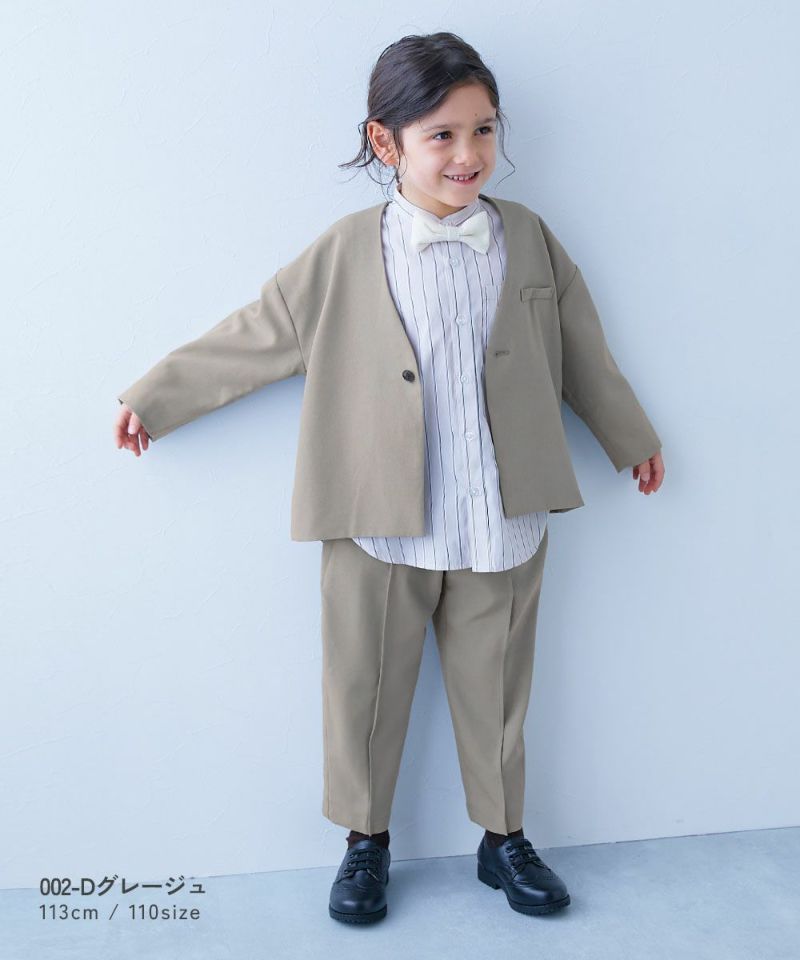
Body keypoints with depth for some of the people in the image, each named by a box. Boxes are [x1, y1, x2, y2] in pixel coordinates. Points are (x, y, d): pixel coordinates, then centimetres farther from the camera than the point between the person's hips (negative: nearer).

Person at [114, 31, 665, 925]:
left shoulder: (528, 239, 2)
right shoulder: (345, 255, -5)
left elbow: (581, 350, 13)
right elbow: (253, 335, 2)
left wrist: (631, 439, 23)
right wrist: (153, 397, 7)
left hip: (503, 526, 2)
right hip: (380, 527, -1)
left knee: (494, 690, 15)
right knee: (366, 692, 11)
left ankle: (503, 837, 36)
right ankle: (365, 841, 34)